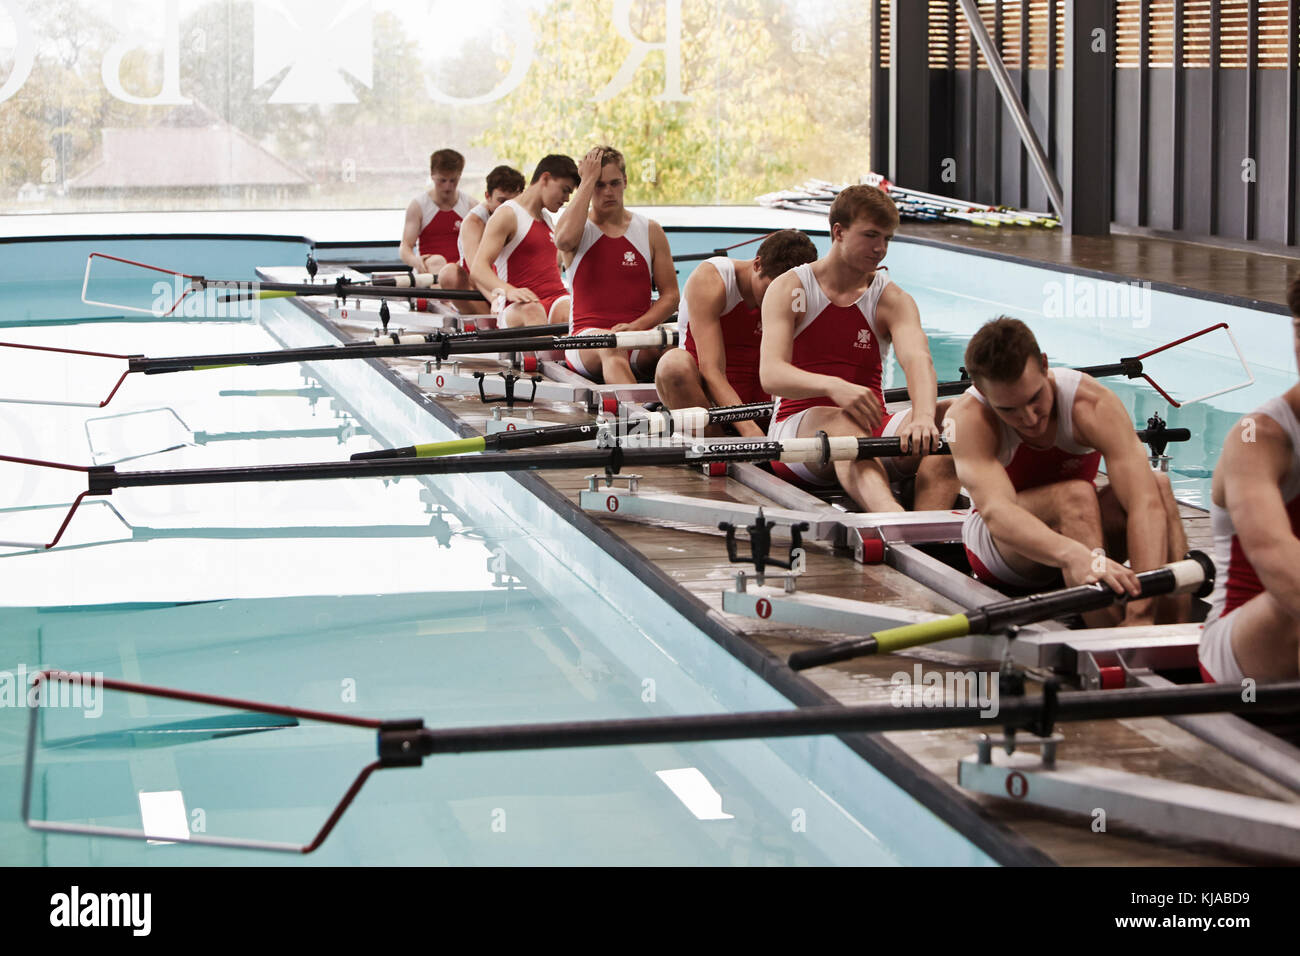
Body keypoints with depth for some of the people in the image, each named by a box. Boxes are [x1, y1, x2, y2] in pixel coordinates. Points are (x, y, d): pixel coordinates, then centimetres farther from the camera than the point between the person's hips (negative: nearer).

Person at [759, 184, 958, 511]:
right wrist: (833, 387, -38)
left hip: (872, 432, 3)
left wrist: (923, 416, -39)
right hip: (799, 421, -3)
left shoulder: (893, 300, 7)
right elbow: (771, 374, -17)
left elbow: (916, 358, -15)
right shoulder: (789, 290, -1)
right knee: (841, 422, -39)